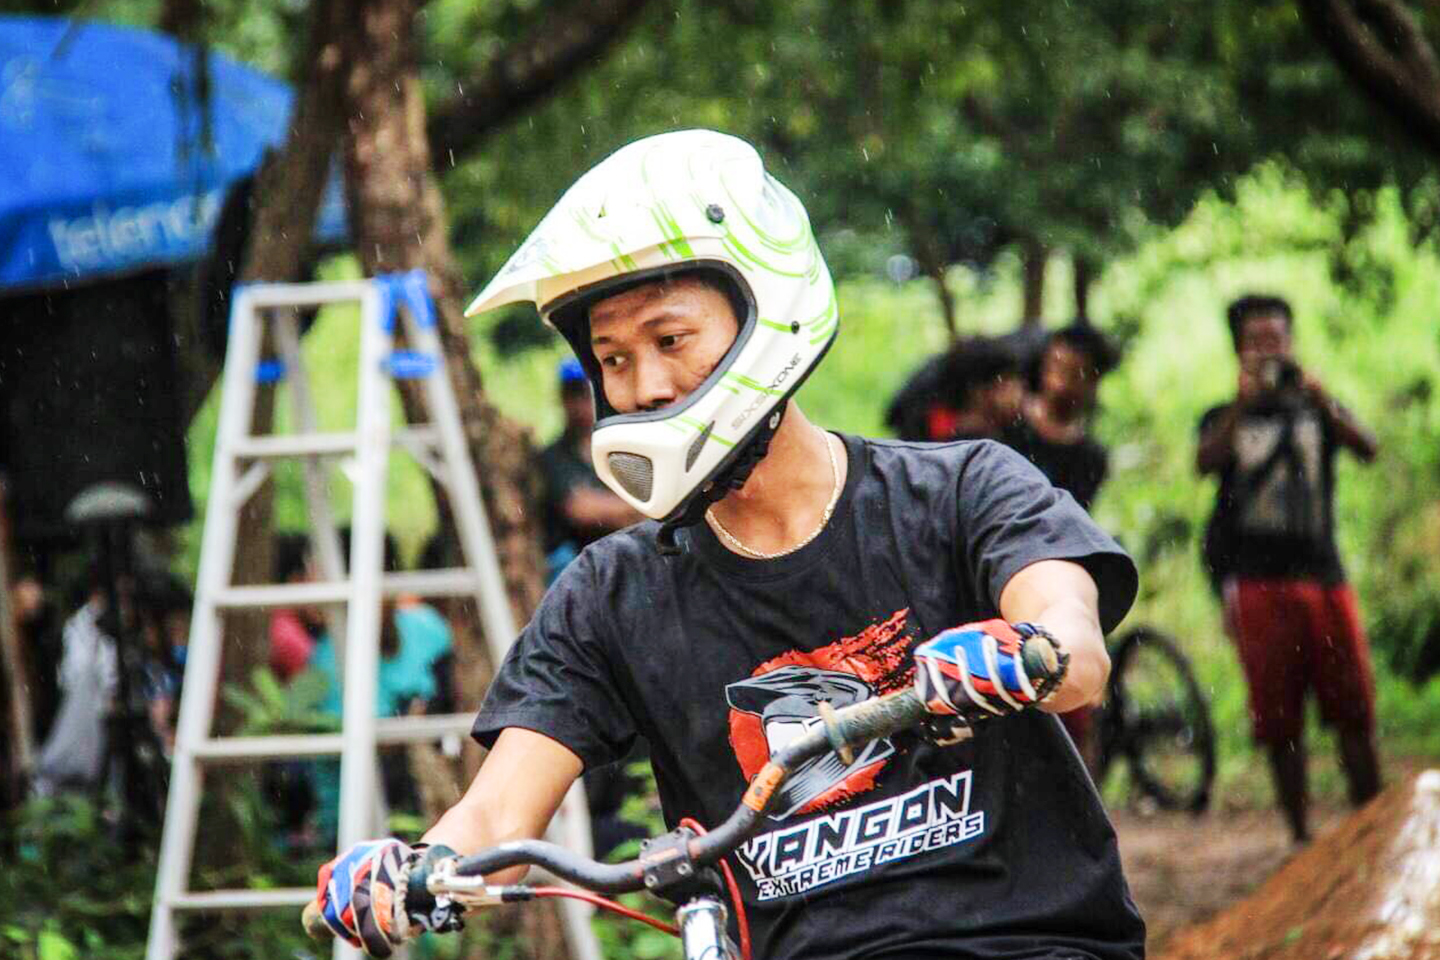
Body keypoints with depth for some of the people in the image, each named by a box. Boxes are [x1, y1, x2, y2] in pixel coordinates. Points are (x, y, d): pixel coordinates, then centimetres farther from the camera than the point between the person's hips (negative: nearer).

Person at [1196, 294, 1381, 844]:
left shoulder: (1316, 411, 13)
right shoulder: (1226, 420, 11)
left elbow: (1367, 449, -6)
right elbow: (1206, 461, -12)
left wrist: (1322, 402, -22)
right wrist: (1244, 403, -24)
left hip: (1325, 576, 1)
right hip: (1259, 583, -1)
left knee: (1354, 713, -4)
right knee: (1280, 721, -1)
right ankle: (1300, 837, 5)